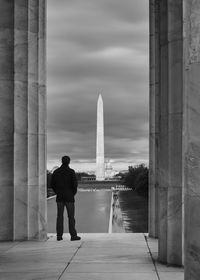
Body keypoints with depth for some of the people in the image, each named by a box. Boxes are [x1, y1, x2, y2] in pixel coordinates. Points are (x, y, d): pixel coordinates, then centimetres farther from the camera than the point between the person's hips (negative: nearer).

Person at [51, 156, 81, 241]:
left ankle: (59, 235, 4)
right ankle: (73, 235, 0)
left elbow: (52, 184, 5)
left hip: (59, 197, 3)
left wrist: (57, 193, 14)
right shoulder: (71, 171, -7)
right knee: (71, 216, 0)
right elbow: (75, 184, -13)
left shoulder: (56, 172, 4)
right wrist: (73, 193, 3)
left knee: (59, 216, 6)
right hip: (69, 197, -3)